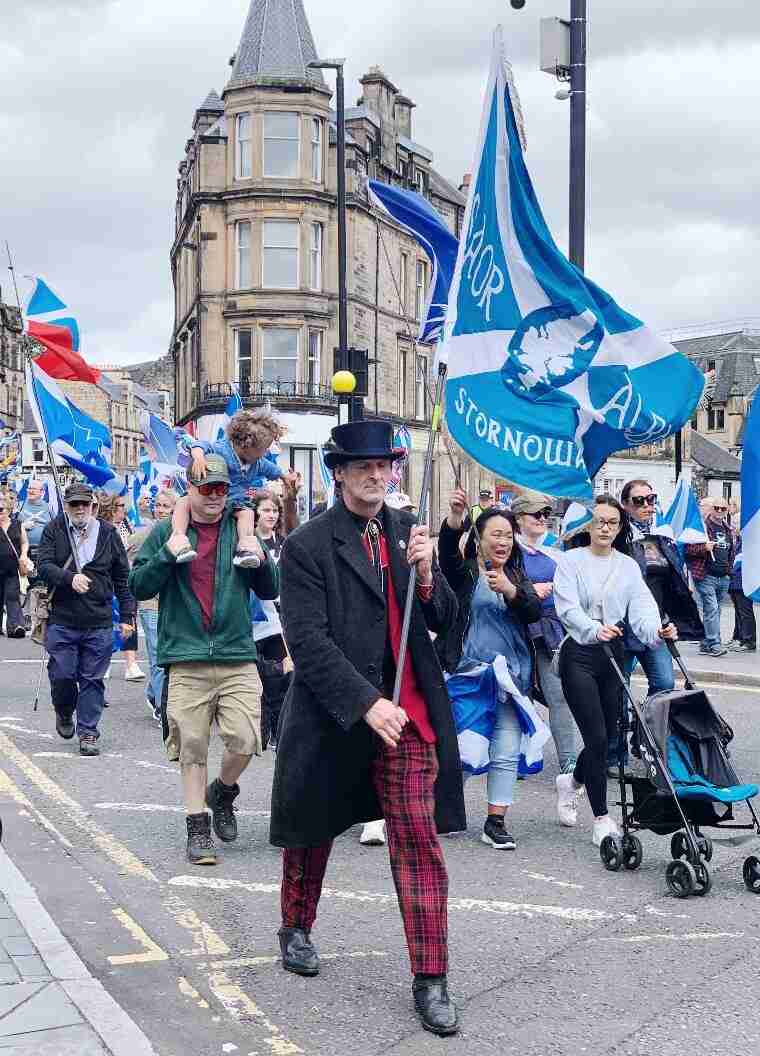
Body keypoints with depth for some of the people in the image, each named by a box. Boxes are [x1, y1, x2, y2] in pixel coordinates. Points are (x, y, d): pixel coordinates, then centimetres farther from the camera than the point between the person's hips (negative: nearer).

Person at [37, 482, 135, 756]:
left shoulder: (108, 533, 7)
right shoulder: (53, 531, 5)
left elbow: (122, 577, 10)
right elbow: (43, 565, -7)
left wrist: (127, 615, 7)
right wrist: (70, 578, -24)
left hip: (99, 623, 1)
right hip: (61, 620, 0)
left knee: (92, 679, 2)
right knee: (62, 675, 0)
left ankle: (88, 732, 12)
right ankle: (64, 714, 29)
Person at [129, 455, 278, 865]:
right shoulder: (167, 531, 6)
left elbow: (271, 591, 14)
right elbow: (138, 587, 2)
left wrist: (261, 560, -6)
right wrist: (167, 555, -12)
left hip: (237, 656, 1)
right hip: (185, 658, -1)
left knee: (244, 741, -8)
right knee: (192, 749, 1)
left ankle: (222, 792, 23)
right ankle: (198, 828, 15)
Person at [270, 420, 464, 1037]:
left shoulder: (407, 531, 5)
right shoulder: (307, 545, -9)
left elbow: (446, 621, 6)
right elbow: (308, 641, -15)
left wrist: (426, 574, -14)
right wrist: (366, 703, -22)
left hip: (409, 712, 2)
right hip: (332, 712, -2)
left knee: (419, 842, -3)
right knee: (313, 830, 17)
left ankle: (430, 980, 5)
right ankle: (296, 929, 42)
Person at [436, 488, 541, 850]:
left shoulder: (518, 577, 15)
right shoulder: (463, 570, 3)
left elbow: (535, 612, -2)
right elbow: (447, 548, -20)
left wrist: (510, 591, -20)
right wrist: (454, 518, -38)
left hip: (511, 674, 4)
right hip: (466, 670, -3)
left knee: (507, 750, 0)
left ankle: (496, 822, 7)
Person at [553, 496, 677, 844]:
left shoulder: (628, 566, 9)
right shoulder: (571, 561, -4)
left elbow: (641, 607, -4)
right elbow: (568, 608, -17)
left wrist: (656, 630, -26)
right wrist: (594, 629, -36)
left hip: (613, 656, 5)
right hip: (579, 655, -5)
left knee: (607, 736, 11)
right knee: (597, 738, -9)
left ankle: (571, 782, 41)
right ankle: (601, 820, 0)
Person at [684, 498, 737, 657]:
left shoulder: (730, 531, 17)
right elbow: (688, 548, -7)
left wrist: (730, 569, 18)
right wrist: (704, 548, -22)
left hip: (723, 578, 6)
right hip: (706, 576, -6)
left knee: (713, 611, 10)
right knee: (711, 609, -13)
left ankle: (706, 643, 18)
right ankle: (714, 644, -14)